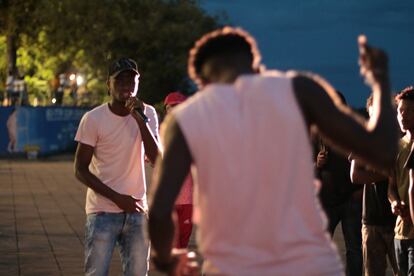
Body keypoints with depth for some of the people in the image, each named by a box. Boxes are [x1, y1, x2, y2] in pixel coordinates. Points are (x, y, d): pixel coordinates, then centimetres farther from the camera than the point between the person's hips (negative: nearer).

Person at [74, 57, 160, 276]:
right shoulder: (93, 119, -6)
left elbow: (156, 159, -7)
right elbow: (80, 170, -6)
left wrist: (139, 119, -17)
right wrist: (117, 198, -13)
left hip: (137, 211, 3)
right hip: (102, 213, -3)